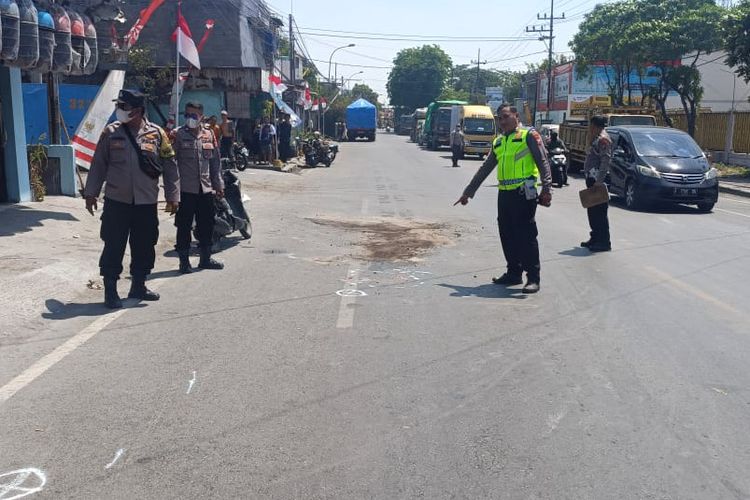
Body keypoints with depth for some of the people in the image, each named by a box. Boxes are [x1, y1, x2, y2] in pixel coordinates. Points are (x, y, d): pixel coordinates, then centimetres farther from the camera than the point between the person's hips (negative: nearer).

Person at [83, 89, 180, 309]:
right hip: (116, 202, -1)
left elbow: (170, 166, 3)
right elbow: (98, 165, 6)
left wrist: (173, 196, 0)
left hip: (147, 202, 1)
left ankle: (138, 286, 27)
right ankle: (110, 290, 11)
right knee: (113, 247, 0)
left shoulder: (157, 134, 0)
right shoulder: (111, 132, 1)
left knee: (145, 247, 11)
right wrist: (91, 193, 4)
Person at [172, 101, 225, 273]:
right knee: (184, 226, 2)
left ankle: (205, 258, 24)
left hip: (206, 188, 4)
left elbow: (215, 161, 13)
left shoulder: (209, 134, 9)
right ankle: (184, 260, 12)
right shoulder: (178, 135, -4)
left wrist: (218, 184, 12)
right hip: (186, 189, -4)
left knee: (207, 225, 11)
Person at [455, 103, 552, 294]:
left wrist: (546, 189, -18)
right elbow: (484, 169, 24)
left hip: (524, 193, -7)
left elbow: (543, 162, -6)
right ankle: (514, 273, 20)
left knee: (526, 235, -7)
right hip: (504, 193, 7)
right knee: (507, 235, 9)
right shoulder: (498, 142, 19)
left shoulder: (529, 136, 0)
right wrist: (468, 192, 23)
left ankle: (533, 277, -2)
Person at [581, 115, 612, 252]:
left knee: (599, 211, -7)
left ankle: (604, 242, -3)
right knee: (592, 210, 15)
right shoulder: (598, 139, 18)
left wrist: (599, 180, -26)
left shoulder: (603, 139, -13)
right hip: (592, 179, 11)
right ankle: (595, 238, 24)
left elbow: (605, 160, -22)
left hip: (597, 180, -11)